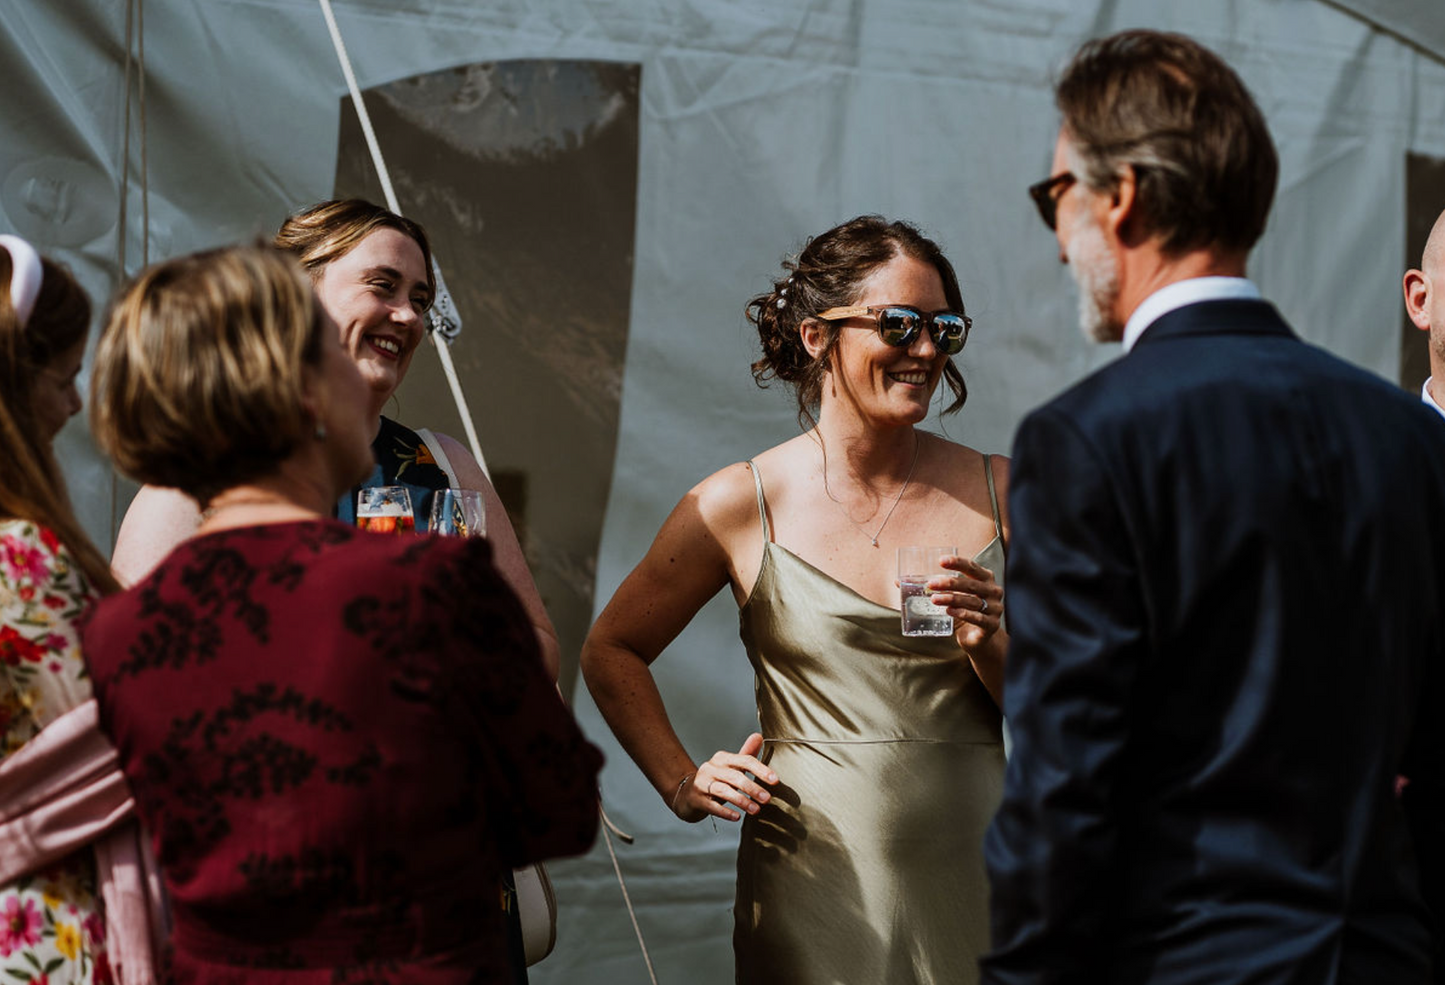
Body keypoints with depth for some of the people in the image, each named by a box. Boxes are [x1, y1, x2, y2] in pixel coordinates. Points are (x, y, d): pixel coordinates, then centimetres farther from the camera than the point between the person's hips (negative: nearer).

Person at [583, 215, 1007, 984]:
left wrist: (989, 647, -13)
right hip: (814, 888, -2)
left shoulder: (998, 493, 3)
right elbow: (611, 652, 10)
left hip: (973, 883, 2)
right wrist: (683, 784, 1)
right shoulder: (742, 504, -2)